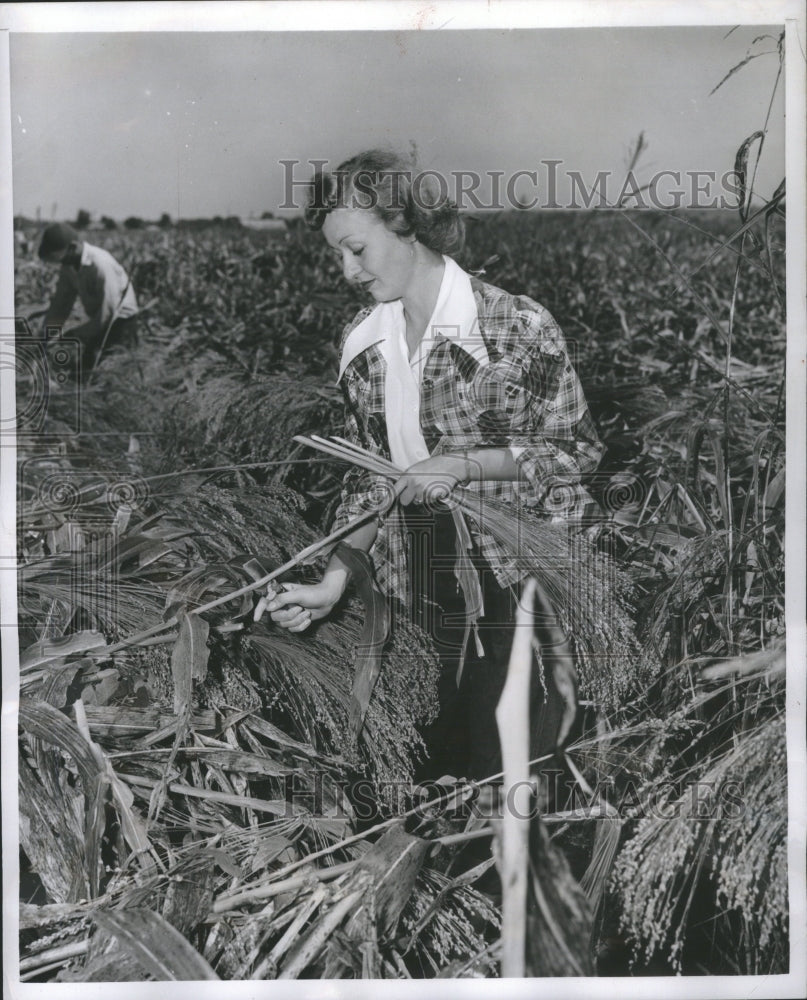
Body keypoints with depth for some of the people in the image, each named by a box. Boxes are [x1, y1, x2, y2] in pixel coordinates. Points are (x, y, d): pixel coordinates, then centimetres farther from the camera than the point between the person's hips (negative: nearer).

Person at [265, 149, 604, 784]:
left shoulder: (519, 325, -11)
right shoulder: (362, 344, 5)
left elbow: (578, 449, -6)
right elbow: (370, 479, 8)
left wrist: (462, 463, -17)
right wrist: (333, 582, -3)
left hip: (517, 585, -4)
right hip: (420, 595, 5)